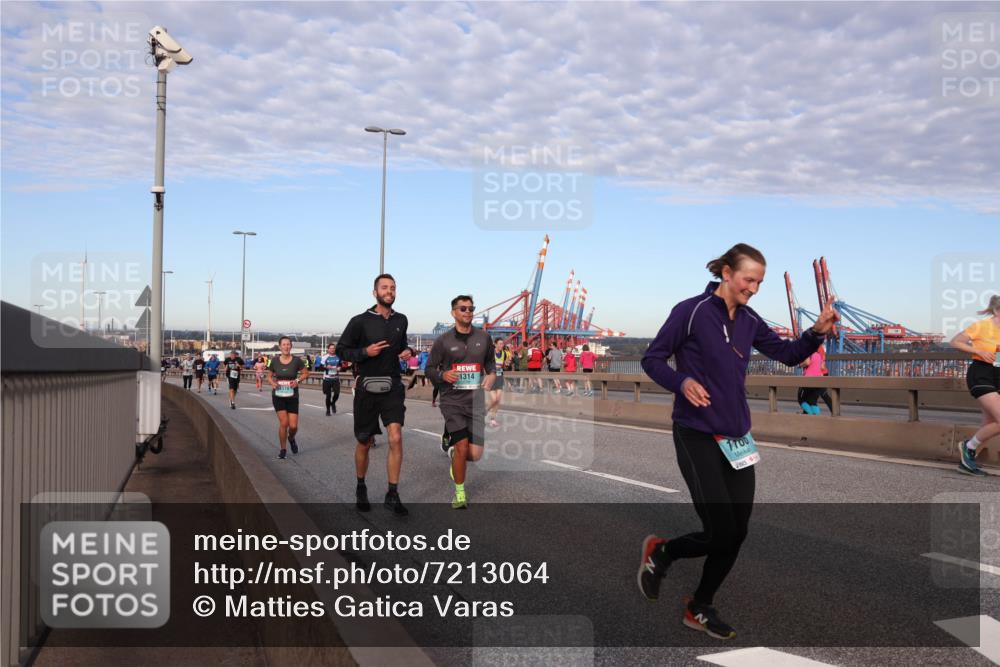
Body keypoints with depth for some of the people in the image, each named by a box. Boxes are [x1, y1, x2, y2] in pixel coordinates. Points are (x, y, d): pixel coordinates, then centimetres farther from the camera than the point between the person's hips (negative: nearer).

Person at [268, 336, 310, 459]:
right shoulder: (275, 361, -2)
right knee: (283, 423, -9)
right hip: (278, 396, 0)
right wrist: (272, 383, -11)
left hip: (292, 396, 0)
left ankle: (291, 438, 34)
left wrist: (298, 380, -12)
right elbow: (269, 376, 10)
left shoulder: (297, 360, -6)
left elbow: (306, 373, 5)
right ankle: (282, 450, 11)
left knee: (293, 426, -3)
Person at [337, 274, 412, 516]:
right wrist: (365, 352, -16)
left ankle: (392, 495, -5)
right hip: (367, 388, -2)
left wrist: (406, 352, 3)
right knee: (364, 443, 10)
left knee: (396, 438, -13)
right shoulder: (360, 321, -5)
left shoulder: (401, 320, 8)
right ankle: (361, 489, 32)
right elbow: (342, 349, -1)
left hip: (392, 387, 2)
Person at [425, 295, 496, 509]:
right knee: (462, 447, -11)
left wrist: (492, 375, 2)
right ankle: (460, 494, 10)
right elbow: (429, 369, 6)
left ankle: (451, 449, 34)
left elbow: (490, 361, 23)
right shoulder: (443, 340, 0)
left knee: (475, 454, -2)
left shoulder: (483, 337, 8)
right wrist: (443, 375, -14)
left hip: (475, 400, 3)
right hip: (452, 401, -3)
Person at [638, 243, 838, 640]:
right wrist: (682, 382, -24)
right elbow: (652, 359, -7)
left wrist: (818, 332, -5)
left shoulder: (749, 321, 8)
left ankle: (700, 608, 27)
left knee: (737, 533, 7)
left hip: (737, 438, 7)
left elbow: (788, 354, 12)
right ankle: (660, 552, 21)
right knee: (721, 533, -10)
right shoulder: (691, 311, -11)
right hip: (697, 436, -7)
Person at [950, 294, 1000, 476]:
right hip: (980, 374, -8)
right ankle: (968, 447, 2)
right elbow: (955, 342, -6)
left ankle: (966, 460, 19)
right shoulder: (981, 326, -9)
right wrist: (979, 352, -15)